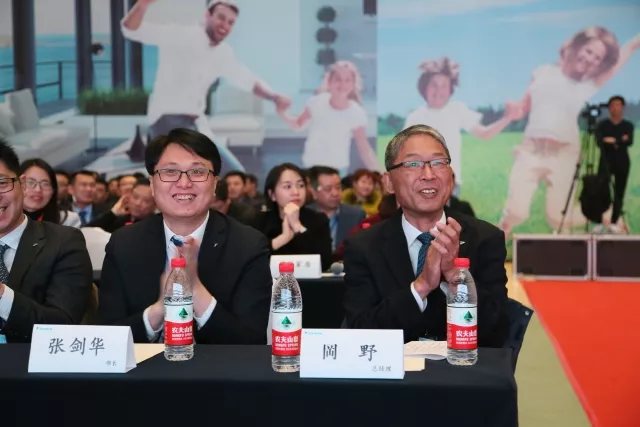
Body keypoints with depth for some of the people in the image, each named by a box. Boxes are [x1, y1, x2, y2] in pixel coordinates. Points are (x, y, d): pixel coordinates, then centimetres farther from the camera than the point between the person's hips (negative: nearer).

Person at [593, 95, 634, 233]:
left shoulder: (628, 125, 6)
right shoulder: (602, 124, 2)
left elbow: (630, 142, -12)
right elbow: (600, 142, -14)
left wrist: (613, 140, -22)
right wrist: (620, 141, -21)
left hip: (622, 163, 2)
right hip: (606, 162, -2)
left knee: (619, 194, 1)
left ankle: (614, 223, 7)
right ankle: (599, 222, -9)